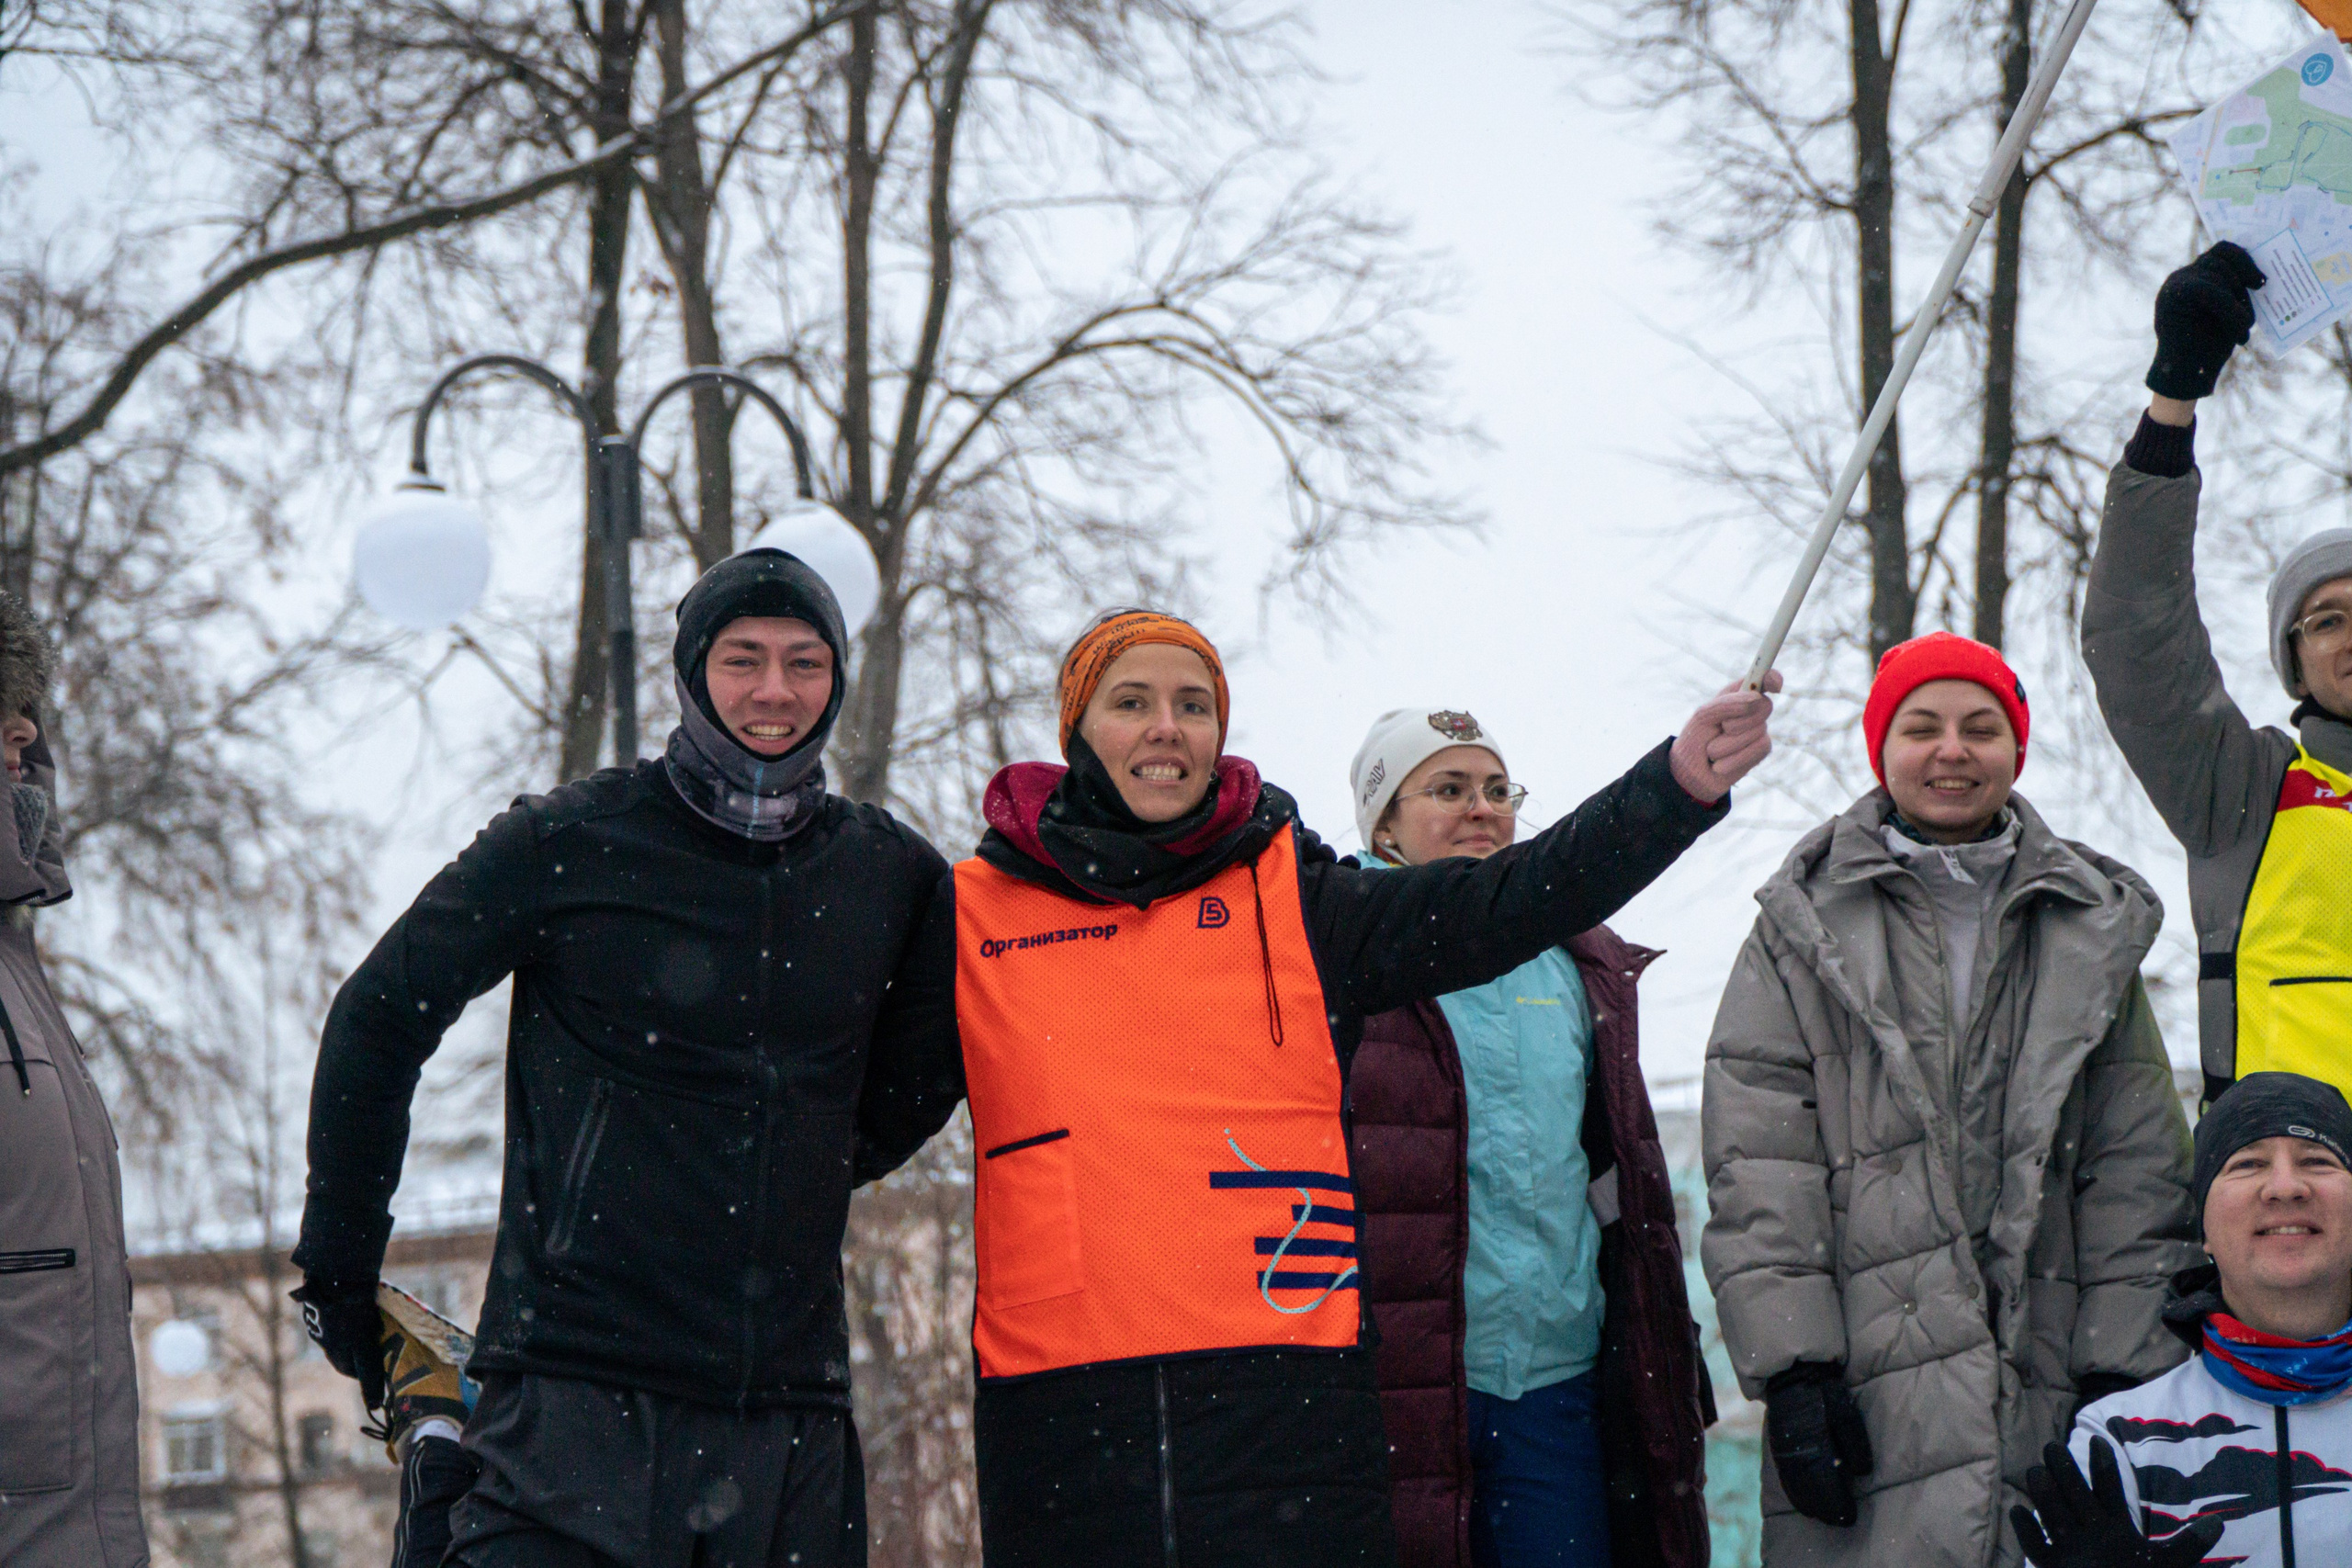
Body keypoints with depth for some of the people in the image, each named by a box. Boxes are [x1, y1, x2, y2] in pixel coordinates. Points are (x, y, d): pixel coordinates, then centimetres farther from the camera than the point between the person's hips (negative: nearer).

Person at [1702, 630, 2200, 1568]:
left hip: (2055, 1396, 2)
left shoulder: (2093, 927, 16)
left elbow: (2139, 1165, 12)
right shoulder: (1807, 926, 8)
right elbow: (1755, 1165, 1)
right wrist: (1792, 1368, -9)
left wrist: (2129, 1372, 3)